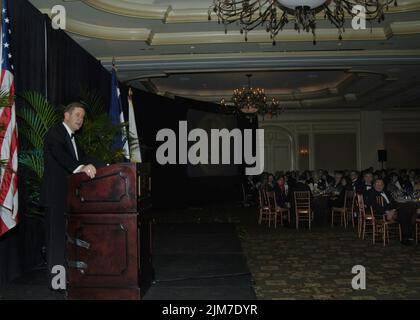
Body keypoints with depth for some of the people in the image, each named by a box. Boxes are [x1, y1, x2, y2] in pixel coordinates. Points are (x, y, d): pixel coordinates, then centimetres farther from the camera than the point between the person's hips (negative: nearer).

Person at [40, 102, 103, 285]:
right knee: (56, 234, -5)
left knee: (67, 234, 12)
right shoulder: (55, 133, -10)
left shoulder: (71, 138, 19)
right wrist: (80, 168, -46)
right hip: (56, 194, -9)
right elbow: (59, 154, -29)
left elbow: (82, 157, 12)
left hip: (68, 194, 9)